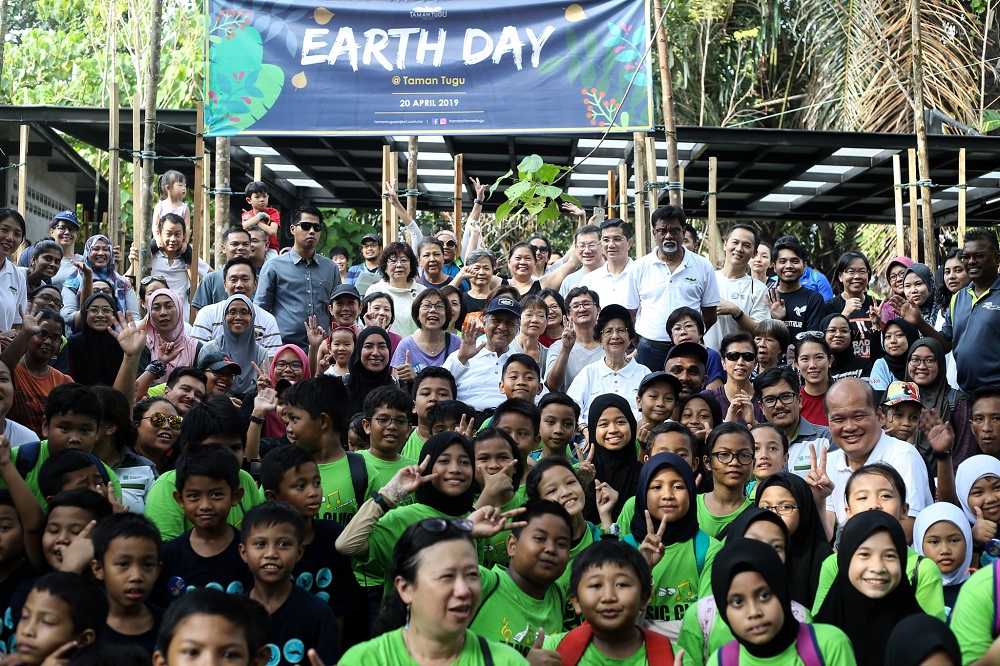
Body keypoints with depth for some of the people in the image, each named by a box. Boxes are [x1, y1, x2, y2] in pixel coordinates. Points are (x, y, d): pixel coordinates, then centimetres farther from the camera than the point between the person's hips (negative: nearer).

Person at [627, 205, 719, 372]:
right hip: (649, 350, 0)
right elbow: (631, 313, 7)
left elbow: (710, 314, 9)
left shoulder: (703, 267, 5)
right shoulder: (639, 267, 5)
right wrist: (636, 349, 3)